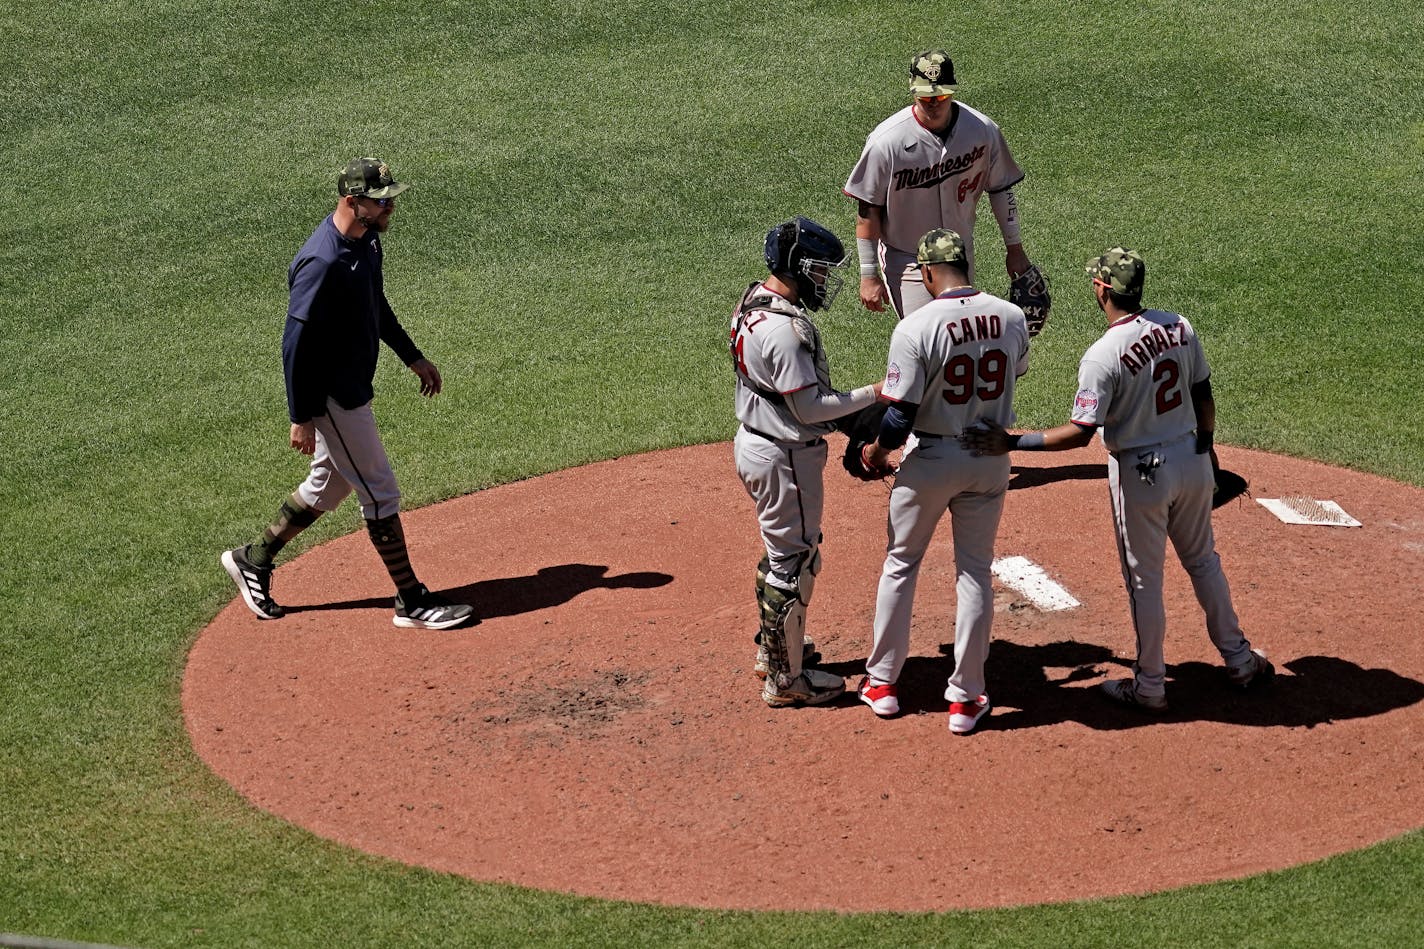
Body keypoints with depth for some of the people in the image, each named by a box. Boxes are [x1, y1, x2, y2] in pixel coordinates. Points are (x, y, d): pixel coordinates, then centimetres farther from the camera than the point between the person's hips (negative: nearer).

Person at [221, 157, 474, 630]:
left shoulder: (367, 240, 2)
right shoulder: (323, 263, -28)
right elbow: (296, 344, -25)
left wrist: (412, 356, 23)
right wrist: (301, 418, -22)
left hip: (353, 388, 10)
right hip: (330, 397, -10)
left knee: (329, 486, 22)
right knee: (380, 493, 0)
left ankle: (253, 559, 36)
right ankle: (412, 602, 11)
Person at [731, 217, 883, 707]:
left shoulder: (752, 303, 3)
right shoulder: (785, 329, -28)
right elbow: (810, 408, -25)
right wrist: (874, 393, -18)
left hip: (753, 442, 10)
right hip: (785, 458, -10)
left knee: (783, 547, 26)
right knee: (795, 562, 2)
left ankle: (773, 644, 42)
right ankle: (786, 677, 12)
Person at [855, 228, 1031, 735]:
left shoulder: (916, 328, -21)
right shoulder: (1012, 318, -7)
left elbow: (901, 415, -18)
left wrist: (878, 449, 1)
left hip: (930, 461, -3)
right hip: (990, 461, 3)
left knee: (901, 562, 16)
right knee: (975, 570, 12)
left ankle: (882, 680, 24)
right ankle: (967, 697, 15)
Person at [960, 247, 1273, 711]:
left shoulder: (1102, 356, -23)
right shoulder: (1179, 327, -5)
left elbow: (1080, 432, -25)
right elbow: (1203, 394, 5)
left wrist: (1012, 442, -22)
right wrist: (1206, 445, 22)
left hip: (1141, 473, -6)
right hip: (1192, 459, 6)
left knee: (1144, 579, 9)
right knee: (1203, 560, 23)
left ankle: (1149, 686, 20)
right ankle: (1239, 660, 32)